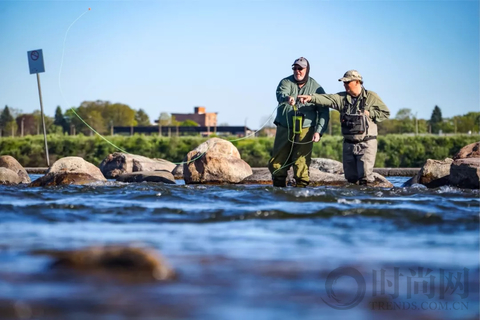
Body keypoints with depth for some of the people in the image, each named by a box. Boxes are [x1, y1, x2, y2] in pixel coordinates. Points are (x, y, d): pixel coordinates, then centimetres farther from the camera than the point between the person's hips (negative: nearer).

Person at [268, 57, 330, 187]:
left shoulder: (316, 88, 2)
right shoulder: (286, 82, 3)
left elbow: (324, 112, 2)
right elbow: (280, 94, -20)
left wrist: (318, 131, -10)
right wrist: (287, 98, -45)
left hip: (305, 130, -1)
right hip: (284, 129, 2)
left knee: (301, 165, -10)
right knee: (276, 164, 1)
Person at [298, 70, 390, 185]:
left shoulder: (371, 97, -1)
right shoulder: (342, 97, 6)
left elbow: (385, 113, 3)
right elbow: (327, 99, -10)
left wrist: (369, 113, -10)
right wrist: (311, 98, -27)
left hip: (366, 144, -4)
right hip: (348, 144, 5)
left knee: (365, 176, -12)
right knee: (351, 177, 8)